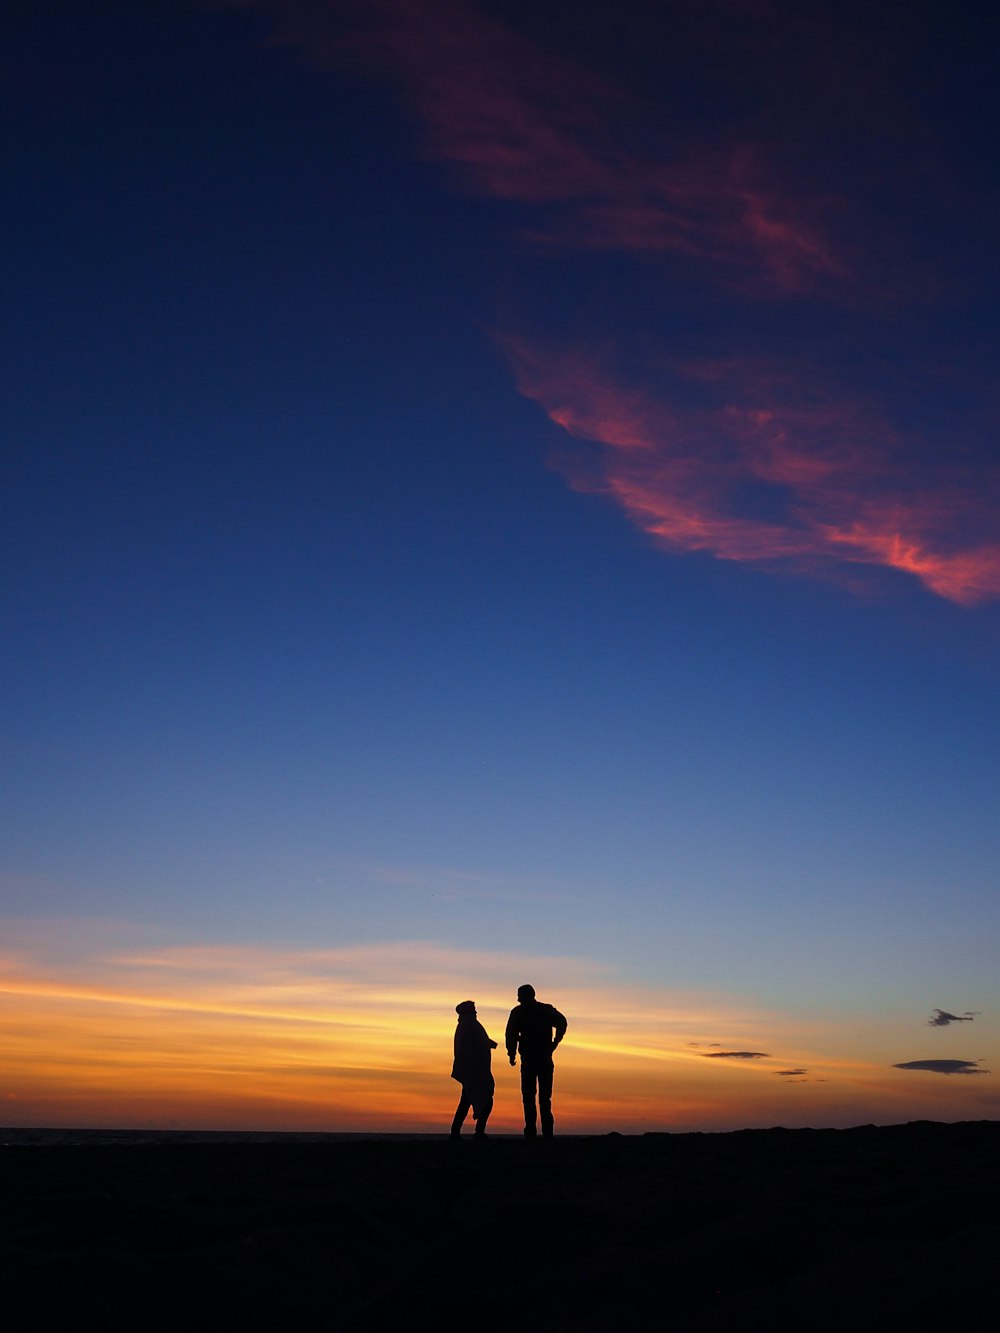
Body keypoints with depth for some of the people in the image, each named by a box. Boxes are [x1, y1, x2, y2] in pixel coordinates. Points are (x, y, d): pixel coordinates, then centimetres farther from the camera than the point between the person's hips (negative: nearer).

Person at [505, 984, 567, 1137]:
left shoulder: (518, 1012, 5)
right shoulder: (547, 1010, 11)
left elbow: (511, 1034, -5)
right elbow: (562, 1023, -2)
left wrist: (512, 1054, 0)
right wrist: (554, 1044, 3)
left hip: (528, 1059, -2)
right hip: (545, 1059, 2)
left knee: (528, 1096, 2)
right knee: (545, 1096, 8)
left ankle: (530, 1131, -7)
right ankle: (547, 1132, -1)